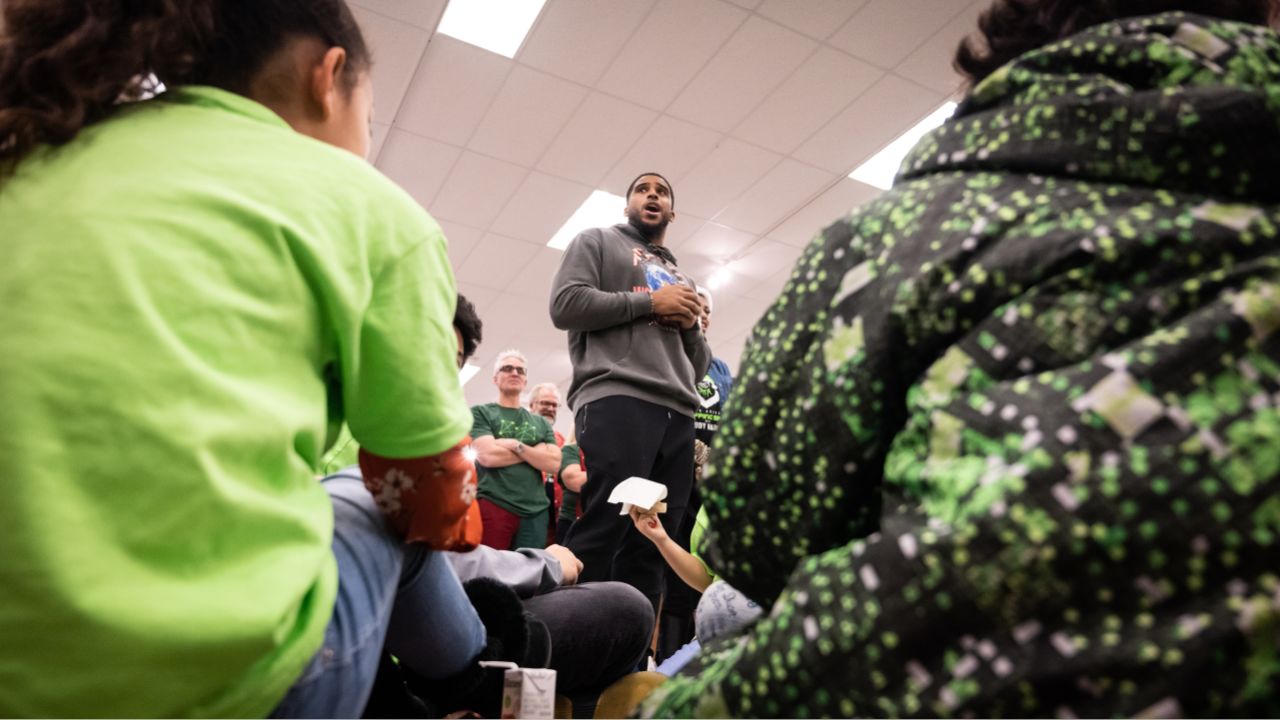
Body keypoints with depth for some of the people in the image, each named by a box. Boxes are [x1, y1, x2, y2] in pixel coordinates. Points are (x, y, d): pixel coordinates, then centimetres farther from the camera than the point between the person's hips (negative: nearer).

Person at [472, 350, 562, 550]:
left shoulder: (541, 422, 17)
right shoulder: (480, 413, 5)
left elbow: (554, 463, 3)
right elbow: (487, 456, -11)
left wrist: (516, 445, -8)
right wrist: (537, 451, -1)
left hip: (535, 512, 4)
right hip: (493, 506, -4)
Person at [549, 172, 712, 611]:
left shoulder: (680, 277, 33)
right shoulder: (598, 242, 18)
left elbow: (700, 365, 29)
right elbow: (565, 304, -1)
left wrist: (691, 324, 7)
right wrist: (650, 301, -1)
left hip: (678, 416, 6)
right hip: (616, 401, -5)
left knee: (652, 545, -1)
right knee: (601, 533, -16)